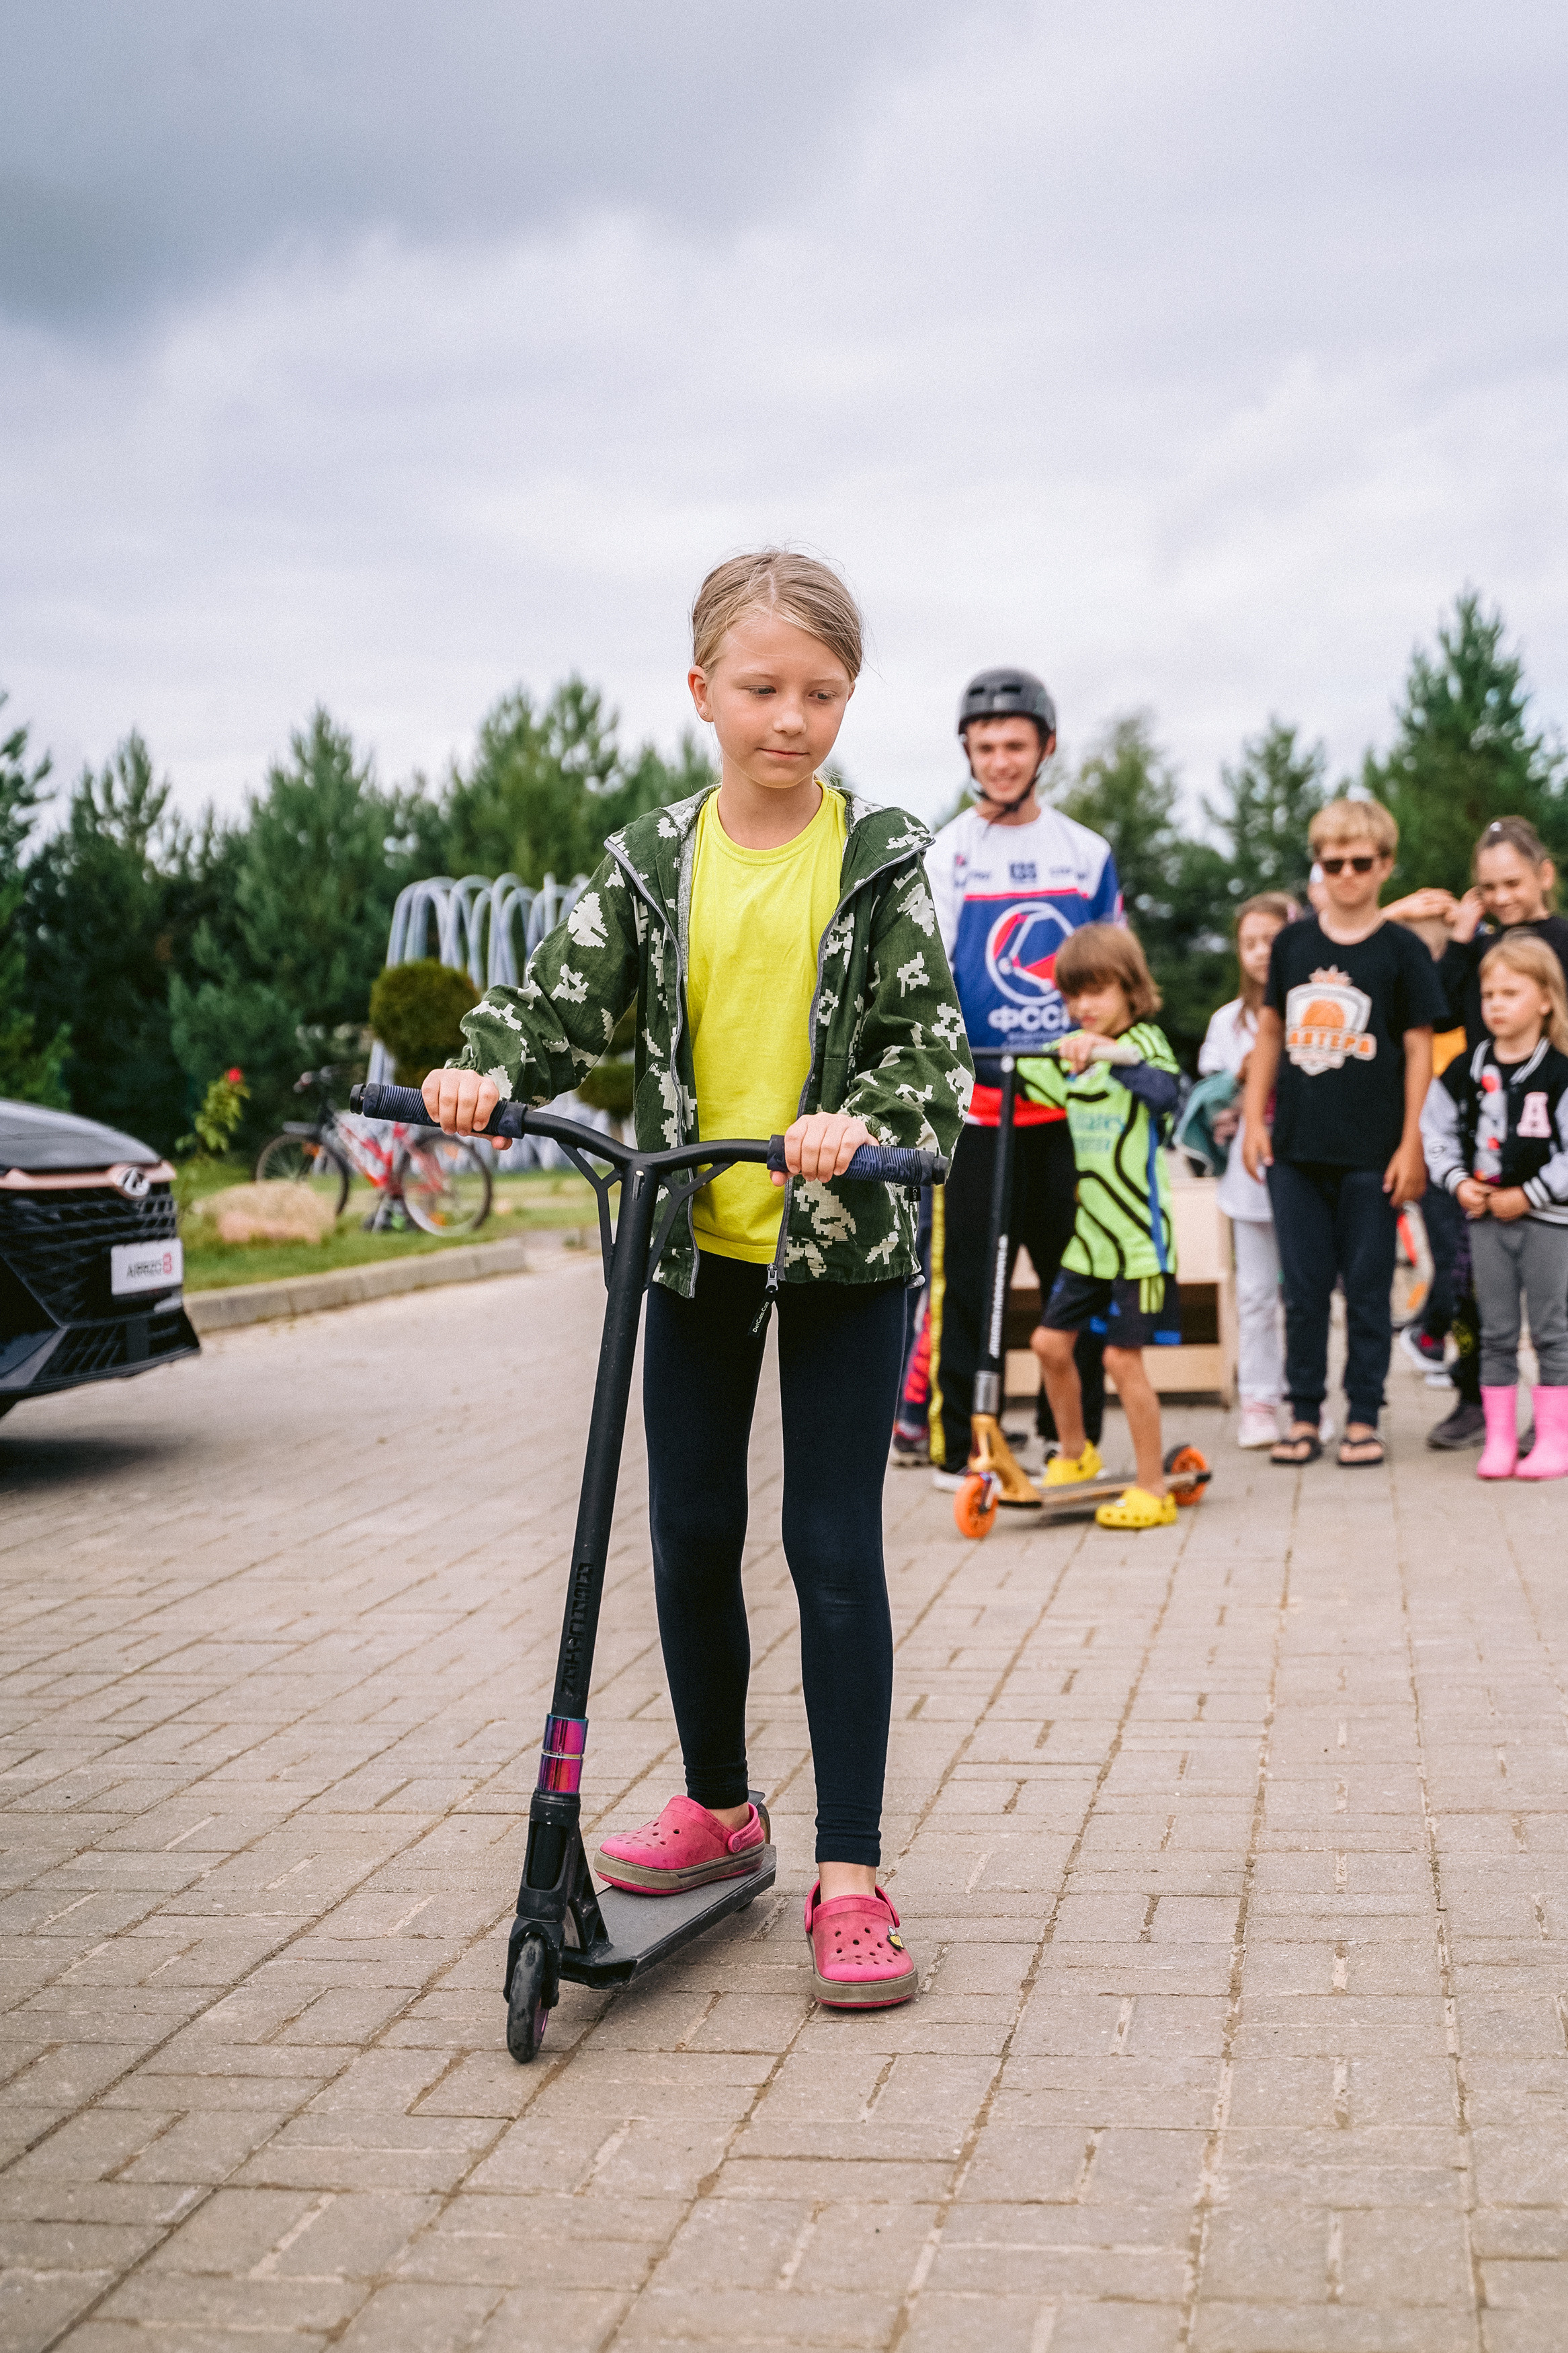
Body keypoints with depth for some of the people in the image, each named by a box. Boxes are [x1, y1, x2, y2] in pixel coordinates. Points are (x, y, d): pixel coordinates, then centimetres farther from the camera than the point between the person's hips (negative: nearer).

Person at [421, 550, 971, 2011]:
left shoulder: (882, 861, -5)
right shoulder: (653, 864, 2)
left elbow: (932, 1041, -12)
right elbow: (565, 1003, -2)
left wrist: (858, 1120, -32)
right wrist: (491, 1072, -23)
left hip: (846, 1246, -3)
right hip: (693, 1243, 3)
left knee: (834, 1551, -3)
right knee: (690, 1536, 11)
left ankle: (849, 1879, 4)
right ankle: (718, 1809, 31)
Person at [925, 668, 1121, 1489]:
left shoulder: (1087, 853, 11)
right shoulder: (945, 854, 1)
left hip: (1072, 1101, 3)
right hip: (976, 1103, -3)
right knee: (964, 1275, -3)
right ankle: (956, 1444, 6)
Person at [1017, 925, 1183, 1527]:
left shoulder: (1142, 1042, -10)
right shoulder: (1071, 1055, 12)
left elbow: (1165, 1091, -32)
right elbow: (1024, 1076, 29)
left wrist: (1115, 1055, -47)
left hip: (1139, 1236, -7)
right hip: (1090, 1234, 7)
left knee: (1123, 1356, -8)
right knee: (1051, 1342, 8)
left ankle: (1153, 1489, 2)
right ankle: (1074, 1454, 31)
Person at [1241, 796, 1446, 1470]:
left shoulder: (1402, 950, -1)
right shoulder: (1292, 944, 8)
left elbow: (1418, 1049, 0)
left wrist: (1412, 1144, -5)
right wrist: (1255, 1118, 7)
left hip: (1371, 1154, -3)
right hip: (1297, 1149, 3)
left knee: (1367, 1290, 4)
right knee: (1303, 1288, 7)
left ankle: (1363, 1419, 13)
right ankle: (1304, 1415, 15)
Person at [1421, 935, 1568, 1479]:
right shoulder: (1466, 1072, 4)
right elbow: (1438, 1132, 10)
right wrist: (1460, 1183, -4)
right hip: (1486, 1218, 4)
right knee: (1496, 1332, 7)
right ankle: (1499, 1439, 13)